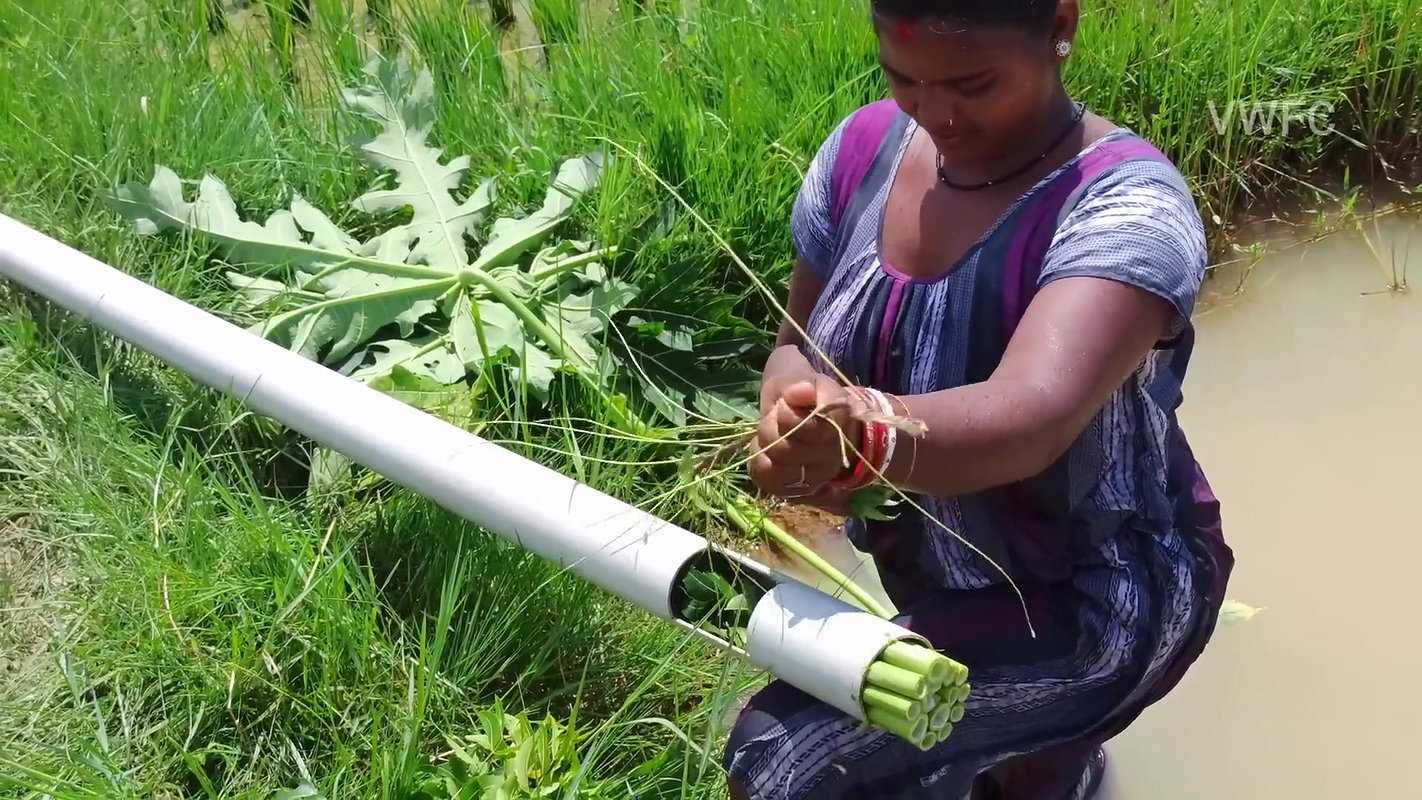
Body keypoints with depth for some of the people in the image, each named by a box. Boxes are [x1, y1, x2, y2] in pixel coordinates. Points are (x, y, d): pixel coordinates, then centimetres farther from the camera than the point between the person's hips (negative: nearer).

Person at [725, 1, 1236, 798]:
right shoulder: (867, 146, -12)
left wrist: (866, 441, -65)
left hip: (1095, 599, -6)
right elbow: (797, 346, -5)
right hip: (933, 579, 6)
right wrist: (796, 414, -28)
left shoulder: (1125, 206, -29)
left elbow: (1032, 417, -45)